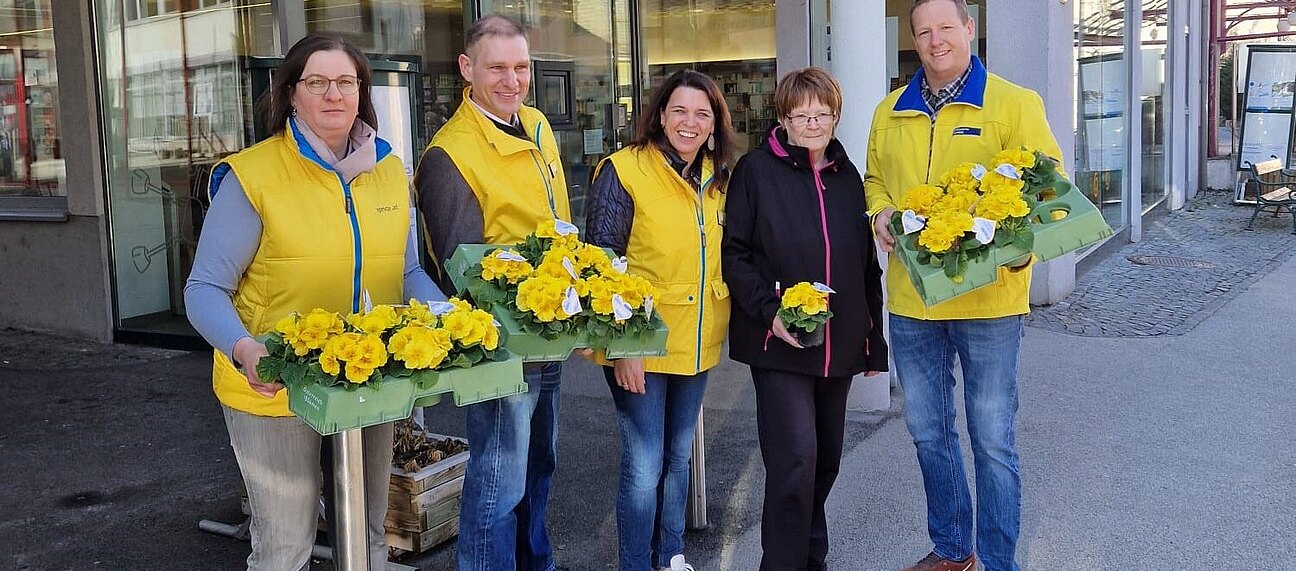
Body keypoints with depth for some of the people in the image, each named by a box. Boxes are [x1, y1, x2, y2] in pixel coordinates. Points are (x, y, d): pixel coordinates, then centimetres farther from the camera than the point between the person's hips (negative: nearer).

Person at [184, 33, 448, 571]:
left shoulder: (390, 170, 4)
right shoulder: (252, 176, -12)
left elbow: (408, 271, 12)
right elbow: (205, 290, -10)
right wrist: (243, 350, -29)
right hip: (275, 387, -4)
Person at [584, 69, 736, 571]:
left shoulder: (718, 177, 6)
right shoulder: (624, 171, -13)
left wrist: (717, 324, 9)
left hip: (697, 342, 6)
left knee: (679, 457, 19)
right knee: (644, 466, -1)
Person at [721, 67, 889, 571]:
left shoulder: (847, 176, 11)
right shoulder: (757, 170, -4)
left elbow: (867, 264, 15)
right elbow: (734, 253, -7)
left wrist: (875, 339, 14)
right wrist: (769, 310, -19)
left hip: (841, 342, 5)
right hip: (779, 342, -5)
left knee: (826, 458, 14)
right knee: (795, 459, -13)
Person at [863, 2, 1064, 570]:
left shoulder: (1014, 104, -4)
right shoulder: (890, 112, 9)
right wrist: (881, 212, -1)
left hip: (988, 297, -4)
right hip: (910, 298, 5)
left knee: (992, 439, 3)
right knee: (928, 432, 16)